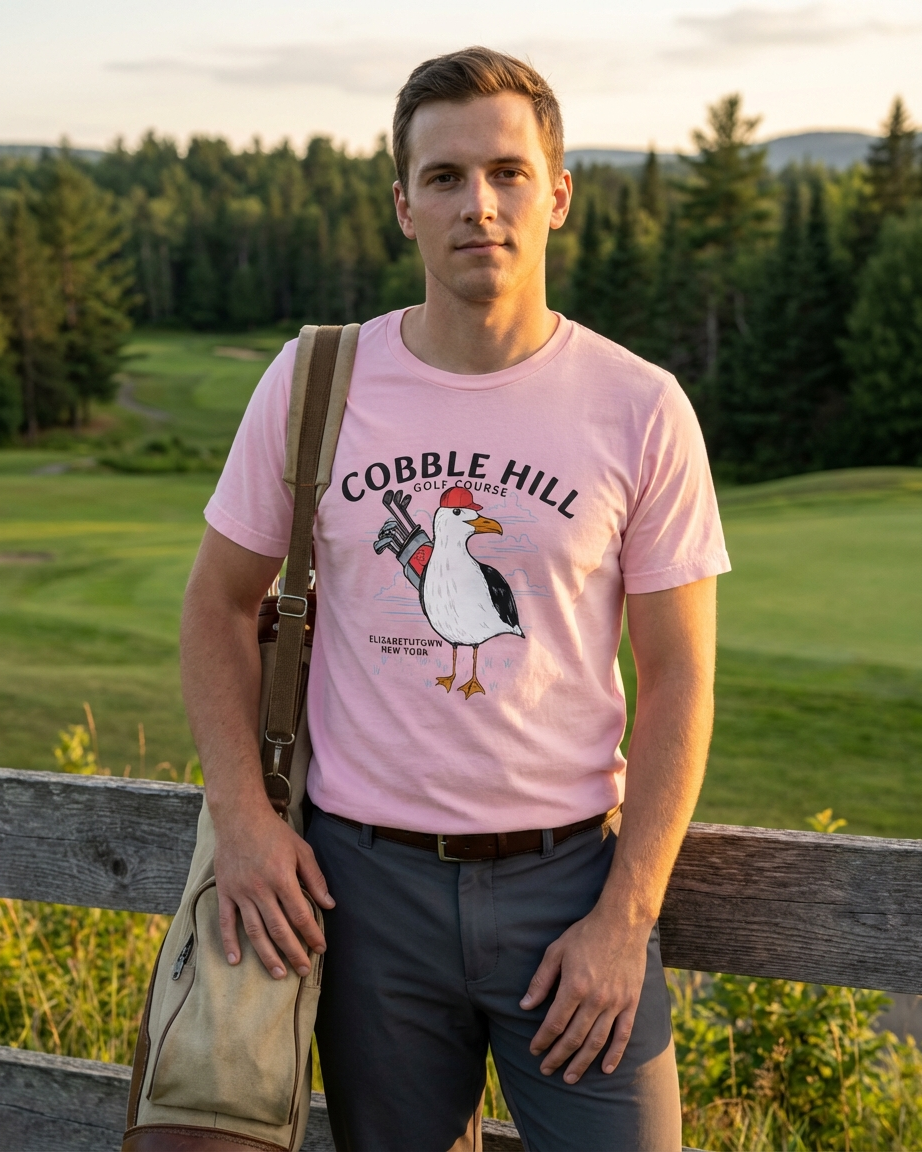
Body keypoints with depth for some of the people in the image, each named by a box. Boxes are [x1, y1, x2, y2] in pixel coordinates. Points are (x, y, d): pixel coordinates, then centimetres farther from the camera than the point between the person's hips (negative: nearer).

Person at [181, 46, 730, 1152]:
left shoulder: (640, 408, -5)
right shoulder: (313, 383, -2)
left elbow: (677, 677, -2)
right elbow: (219, 602, 8)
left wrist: (625, 916, -8)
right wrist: (241, 814, -4)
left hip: (570, 872, -1)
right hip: (366, 875, 1)